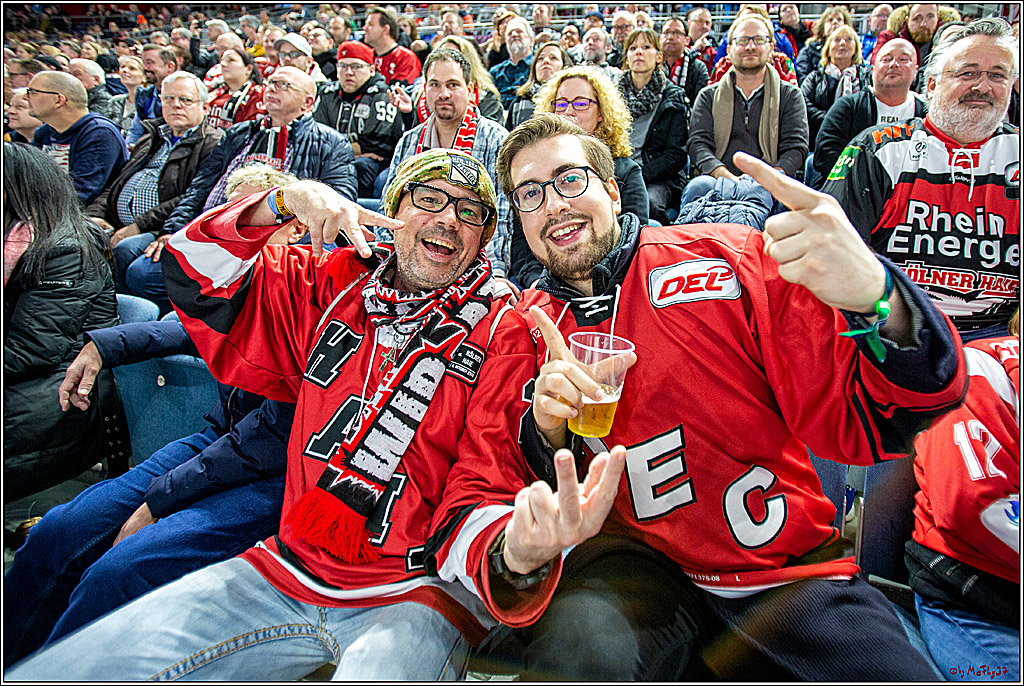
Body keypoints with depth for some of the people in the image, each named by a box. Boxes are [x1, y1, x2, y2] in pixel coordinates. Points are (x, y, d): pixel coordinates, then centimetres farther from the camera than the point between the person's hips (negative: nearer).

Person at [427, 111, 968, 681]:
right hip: (636, 568, -1)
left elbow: (861, 420, -7)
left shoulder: (730, 258, -1)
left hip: (792, 568, 2)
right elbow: (470, 510, 1)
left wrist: (878, 302, -28)